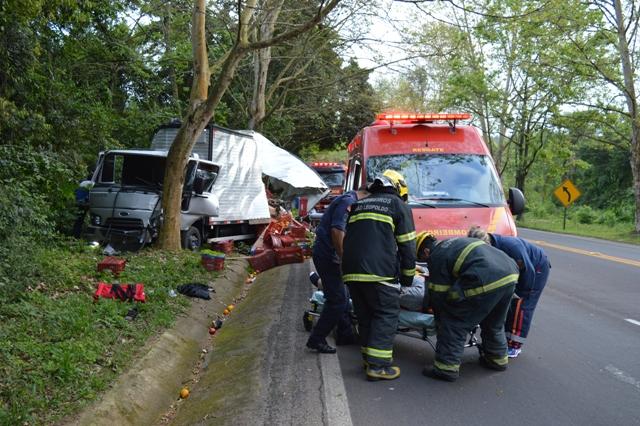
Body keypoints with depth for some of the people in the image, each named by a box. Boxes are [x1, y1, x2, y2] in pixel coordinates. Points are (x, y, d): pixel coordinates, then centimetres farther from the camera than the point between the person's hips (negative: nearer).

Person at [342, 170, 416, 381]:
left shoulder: (358, 205, 25)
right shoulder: (398, 206, 8)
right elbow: (407, 245, 5)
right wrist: (407, 277, 12)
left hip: (351, 271, 6)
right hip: (380, 272, -6)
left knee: (365, 315, 16)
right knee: (386, 315, 1)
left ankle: (369, 357, 23)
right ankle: (378, 365, -4)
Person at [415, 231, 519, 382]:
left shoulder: (436, 257, 3)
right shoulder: (454, 243, 28)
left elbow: (439, 294, 5)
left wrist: (439, 316, 20)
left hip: (486, 282, -9)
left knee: (454, 323, 2)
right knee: (494, 323, 30)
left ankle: (447, 367, 3)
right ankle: (497, 358, 45)